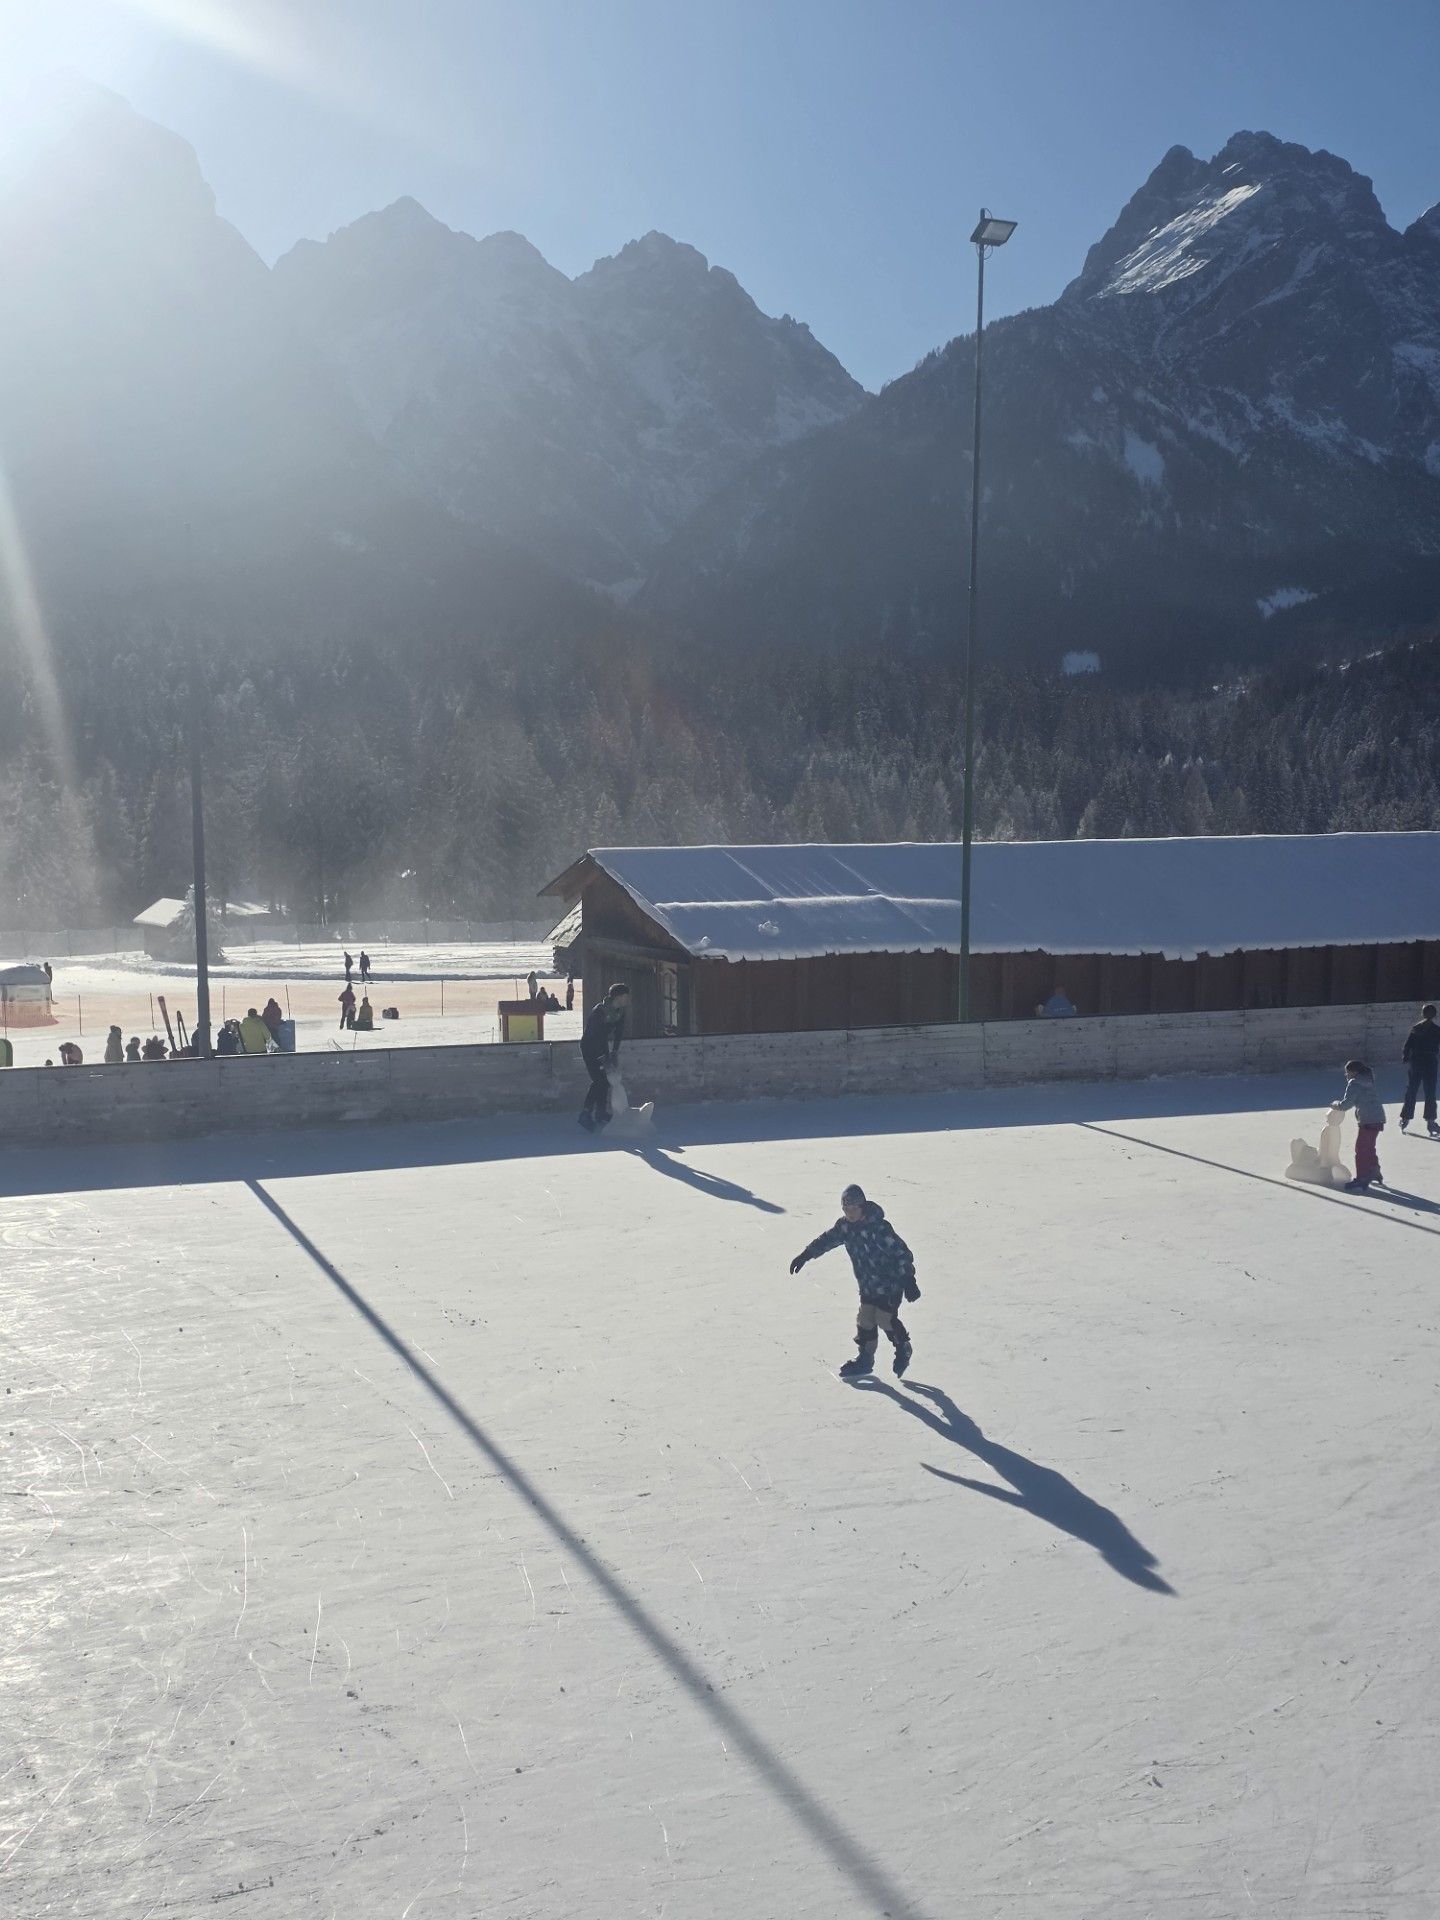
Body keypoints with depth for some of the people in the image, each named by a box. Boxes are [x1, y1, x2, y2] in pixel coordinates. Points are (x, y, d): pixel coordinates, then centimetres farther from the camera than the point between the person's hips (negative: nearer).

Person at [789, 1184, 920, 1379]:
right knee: (865, 1319, 6)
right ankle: (865, 1360, 18)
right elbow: (827, 1240, 9)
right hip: (868, 1283, 7)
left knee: (884, 1318, -7)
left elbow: (901, 1252, -25)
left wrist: (909, 1281, -28)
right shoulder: (845, 1225, -5)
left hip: (891, 1281, -7)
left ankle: (903, 1349, 18)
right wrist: (805, 1256, 6)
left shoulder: (879, 1228, -27)